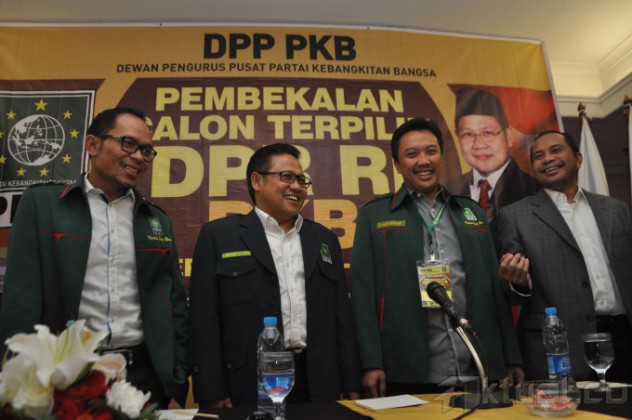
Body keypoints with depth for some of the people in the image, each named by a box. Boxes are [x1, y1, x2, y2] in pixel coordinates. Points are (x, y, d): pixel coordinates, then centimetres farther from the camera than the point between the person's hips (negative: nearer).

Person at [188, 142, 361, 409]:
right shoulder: (219, 235, -1)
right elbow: (205, 320, -4)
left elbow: (341, 316, 11)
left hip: (319, 386, 4)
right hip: (249, 387, -3)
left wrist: (351, 386, 9)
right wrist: (212, 393, -9)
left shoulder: (324, 239, 12)